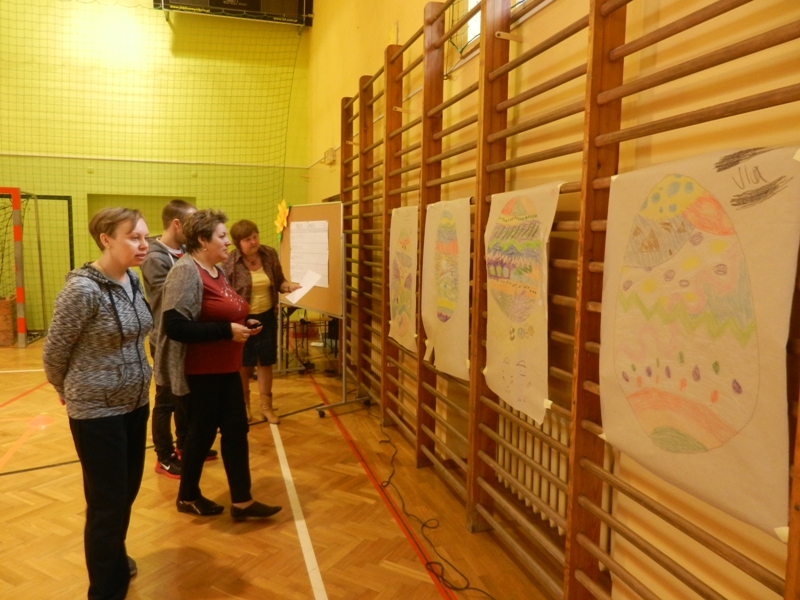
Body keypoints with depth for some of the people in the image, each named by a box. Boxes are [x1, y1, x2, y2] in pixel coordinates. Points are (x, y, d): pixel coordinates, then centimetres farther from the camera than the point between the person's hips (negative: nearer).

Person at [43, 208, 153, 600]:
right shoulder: (82, 289, -20)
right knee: (108, 502, 5)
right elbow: (54, 351, -9)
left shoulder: (133, 280, 1)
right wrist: (67, 391, 6)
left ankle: (115, 560, 44)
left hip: (135, 403, 7)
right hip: (96, 411, -7)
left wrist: (140, 382, 15)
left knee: (129, 490, 19)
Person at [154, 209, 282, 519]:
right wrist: (227, 330, -26)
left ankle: (242, 501, 22)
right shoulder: (186, 271, -18)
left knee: (236, 430, 11)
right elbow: (175, 325, -28)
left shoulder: (217, 270, 9)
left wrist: (243, 323, 3)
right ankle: (188, 497, 30)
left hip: (225, 368, 9)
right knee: (202, 434, 7)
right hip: (200, 371, -9)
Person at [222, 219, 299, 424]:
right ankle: (244, 404, 34)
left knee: (266, 361, 11)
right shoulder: (230, 262, -16)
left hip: (267, 316, 3)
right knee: (244, 363, 12)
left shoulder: (270, 254, -5)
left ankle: (266, 406, 25)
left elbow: (279, 282, 3)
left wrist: (290, 286, -18)